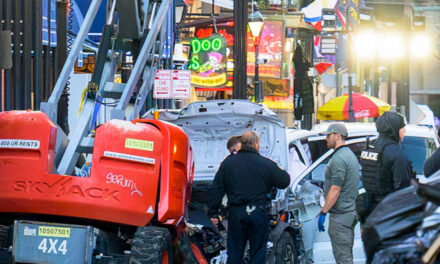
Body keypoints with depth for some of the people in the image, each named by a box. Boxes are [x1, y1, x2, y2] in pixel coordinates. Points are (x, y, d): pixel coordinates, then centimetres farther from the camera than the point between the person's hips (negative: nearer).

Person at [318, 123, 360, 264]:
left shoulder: (339, 159, -16)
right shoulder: (350, 155, 17)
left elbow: (335, 190, -21)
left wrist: (323, 212, -18)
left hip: (340, 215, -11)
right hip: (351, 211, 11)